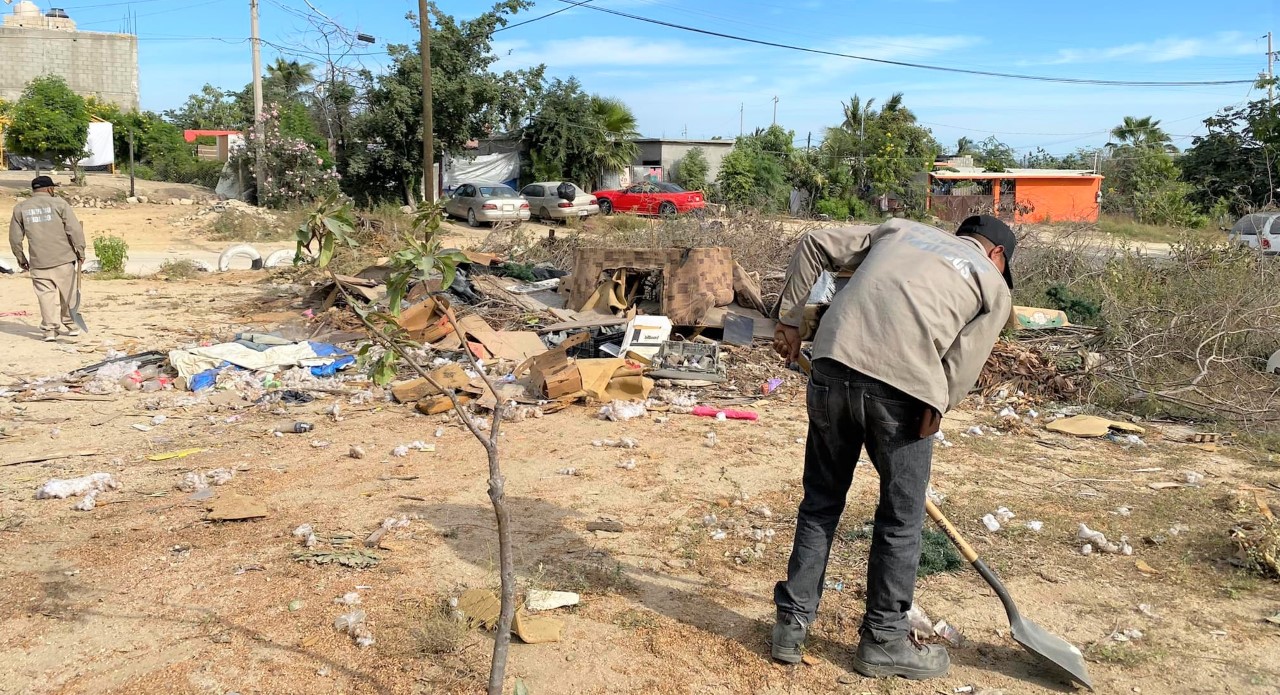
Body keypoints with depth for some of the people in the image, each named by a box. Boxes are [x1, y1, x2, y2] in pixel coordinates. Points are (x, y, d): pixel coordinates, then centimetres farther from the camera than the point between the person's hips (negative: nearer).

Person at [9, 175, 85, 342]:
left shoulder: (20, 208, 6)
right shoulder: (58, 203, -3)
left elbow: (15, 237, 10)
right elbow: (74, 229, -8)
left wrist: (20, 258, 21)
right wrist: (80, 250, 0)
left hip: (38, 261, 2)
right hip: (63, 259, -2)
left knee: (46, 294, 5)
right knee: (67, 293, 11)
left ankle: (50, 329, -1)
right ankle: (70, 325, 20)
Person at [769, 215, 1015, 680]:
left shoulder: (900, 230, 27)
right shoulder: (994, 286, 16)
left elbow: (815, 246, 22)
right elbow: (961, 368, 3)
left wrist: (790, 319, 23)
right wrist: (929, 416, 13)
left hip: (834, 366, 4)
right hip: (903, 385, -4)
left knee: (820, 504, 17)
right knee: (901, 518, 14)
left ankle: (792, 625, 25)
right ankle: (883, 641, 25)